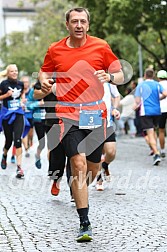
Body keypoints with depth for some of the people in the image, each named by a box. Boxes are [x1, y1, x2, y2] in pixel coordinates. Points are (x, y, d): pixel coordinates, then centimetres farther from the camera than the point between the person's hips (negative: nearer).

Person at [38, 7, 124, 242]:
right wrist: (44, 81, -2)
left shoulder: (101, 46, 3)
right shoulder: (55, 50, 5)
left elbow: (120, 76, 7)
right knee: (79, 165, -15)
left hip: (96, 114, 1)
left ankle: (79, 192, 45)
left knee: (93, 167, 10)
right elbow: (45, 72, 21)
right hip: (68, 114, -1)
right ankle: (85, 223, -10)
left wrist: (109, 76, -15)